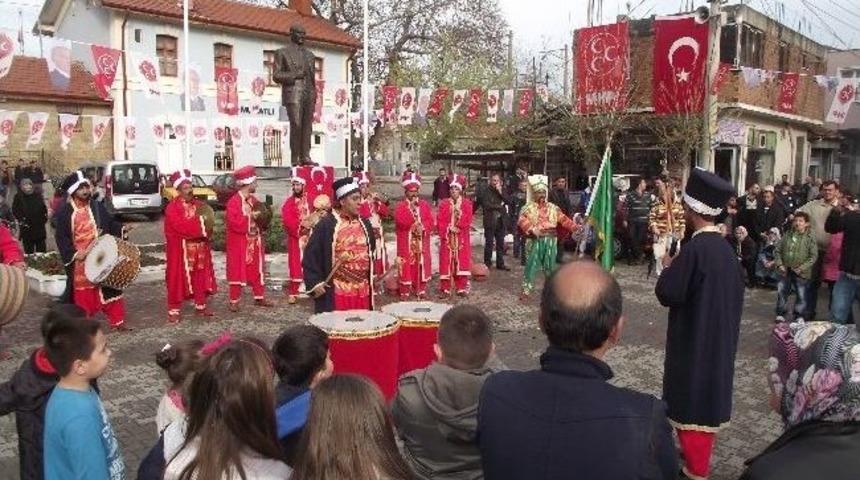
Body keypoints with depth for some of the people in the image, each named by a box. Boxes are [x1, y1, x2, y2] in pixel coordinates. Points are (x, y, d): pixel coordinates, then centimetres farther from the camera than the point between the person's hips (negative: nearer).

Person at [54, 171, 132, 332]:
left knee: (109, 288, 8)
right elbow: (61, 236, -9)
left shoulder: (97, 206, 3)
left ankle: (117, 322, 17)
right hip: (80, 260, -3)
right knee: (82, 292, 8)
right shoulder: (65, 212, -8)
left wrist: (122, 229, -8)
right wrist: (74, 253, -20)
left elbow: (110, 223, 12)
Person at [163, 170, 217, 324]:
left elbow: (207, 223, 10)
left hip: (200, 248, 6)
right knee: (178, 280, -2)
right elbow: (181, 226, -22)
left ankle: (200, 307, 23)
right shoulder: (172, 207, -10)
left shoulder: (199, 204, 9)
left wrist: (206, 233, -12)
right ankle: (174, 311, 4)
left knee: (201, 278, 11)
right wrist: (201, 230, -20)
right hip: (180, 249, -6)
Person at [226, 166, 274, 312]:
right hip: (239, 243, -7)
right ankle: (234, 301, 7)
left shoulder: (254, 200, 9)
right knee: (237, 271, -1)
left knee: (257, 270, 12)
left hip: (255, 242, 7)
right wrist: (250, 217, -22)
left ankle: (259, 298, 21)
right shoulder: (233, 202, -14)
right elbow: (234, 222, -23)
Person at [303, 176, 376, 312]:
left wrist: (371, 278, 18)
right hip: (336, 293, -6)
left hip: (363, 291, 6)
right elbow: (311, 255, -9)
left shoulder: (364, 223, 11)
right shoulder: (326, 224, -9)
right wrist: (315, 283, -14)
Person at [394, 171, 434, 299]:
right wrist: (412, 208, -18)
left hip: (421, 241, 3)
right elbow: (402, 222, -18)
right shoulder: (400, 206, -2)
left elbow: (431, 222, 2)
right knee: (406, 265, -1)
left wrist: (422, 227, -17)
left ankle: (421, 290, 18)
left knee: (421, 264, 8)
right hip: (406, 242, -3)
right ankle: (405, 292, 7)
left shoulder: (425, 205, 7)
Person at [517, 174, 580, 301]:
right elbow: (522, 221, -16)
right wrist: (532, 230, -33)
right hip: (535, 241, -3)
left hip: (550, 241, 3)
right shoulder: (528, 207, -1)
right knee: (531, 266, -1)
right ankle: (526, 290, 8)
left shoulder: (553, 208, 11)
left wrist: (576, 228, -5)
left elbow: (564, 220, 7)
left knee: (550, 267, 12)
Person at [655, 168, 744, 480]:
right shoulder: (724, 247, 2)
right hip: (717, 338, 8)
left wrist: (668, 267, -3)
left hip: (694, 340, -8)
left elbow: (667, 294, -21)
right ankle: (698, 454, 36)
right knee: (708, 396, 20)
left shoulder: (695, 249, -24)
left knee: (692, 401, 3)